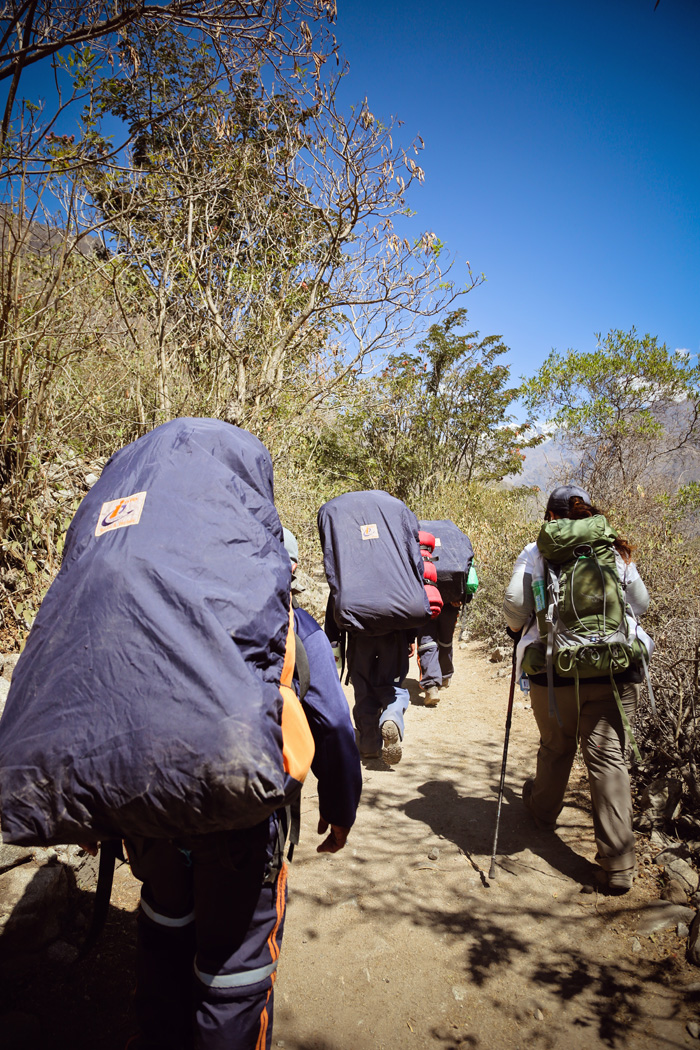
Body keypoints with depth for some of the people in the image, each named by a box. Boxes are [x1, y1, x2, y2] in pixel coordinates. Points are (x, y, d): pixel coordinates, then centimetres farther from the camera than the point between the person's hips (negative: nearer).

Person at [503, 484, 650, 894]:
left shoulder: (536, 552, 0)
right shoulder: (616, 551, 7)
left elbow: (515, 602, -4)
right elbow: (640, 604, 9)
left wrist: (520, 628, 16)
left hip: (555, 669, -1)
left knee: (556, 747, 21)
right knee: (609, 756, 5)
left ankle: (543, 810, 46)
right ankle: (620, 865, 5)